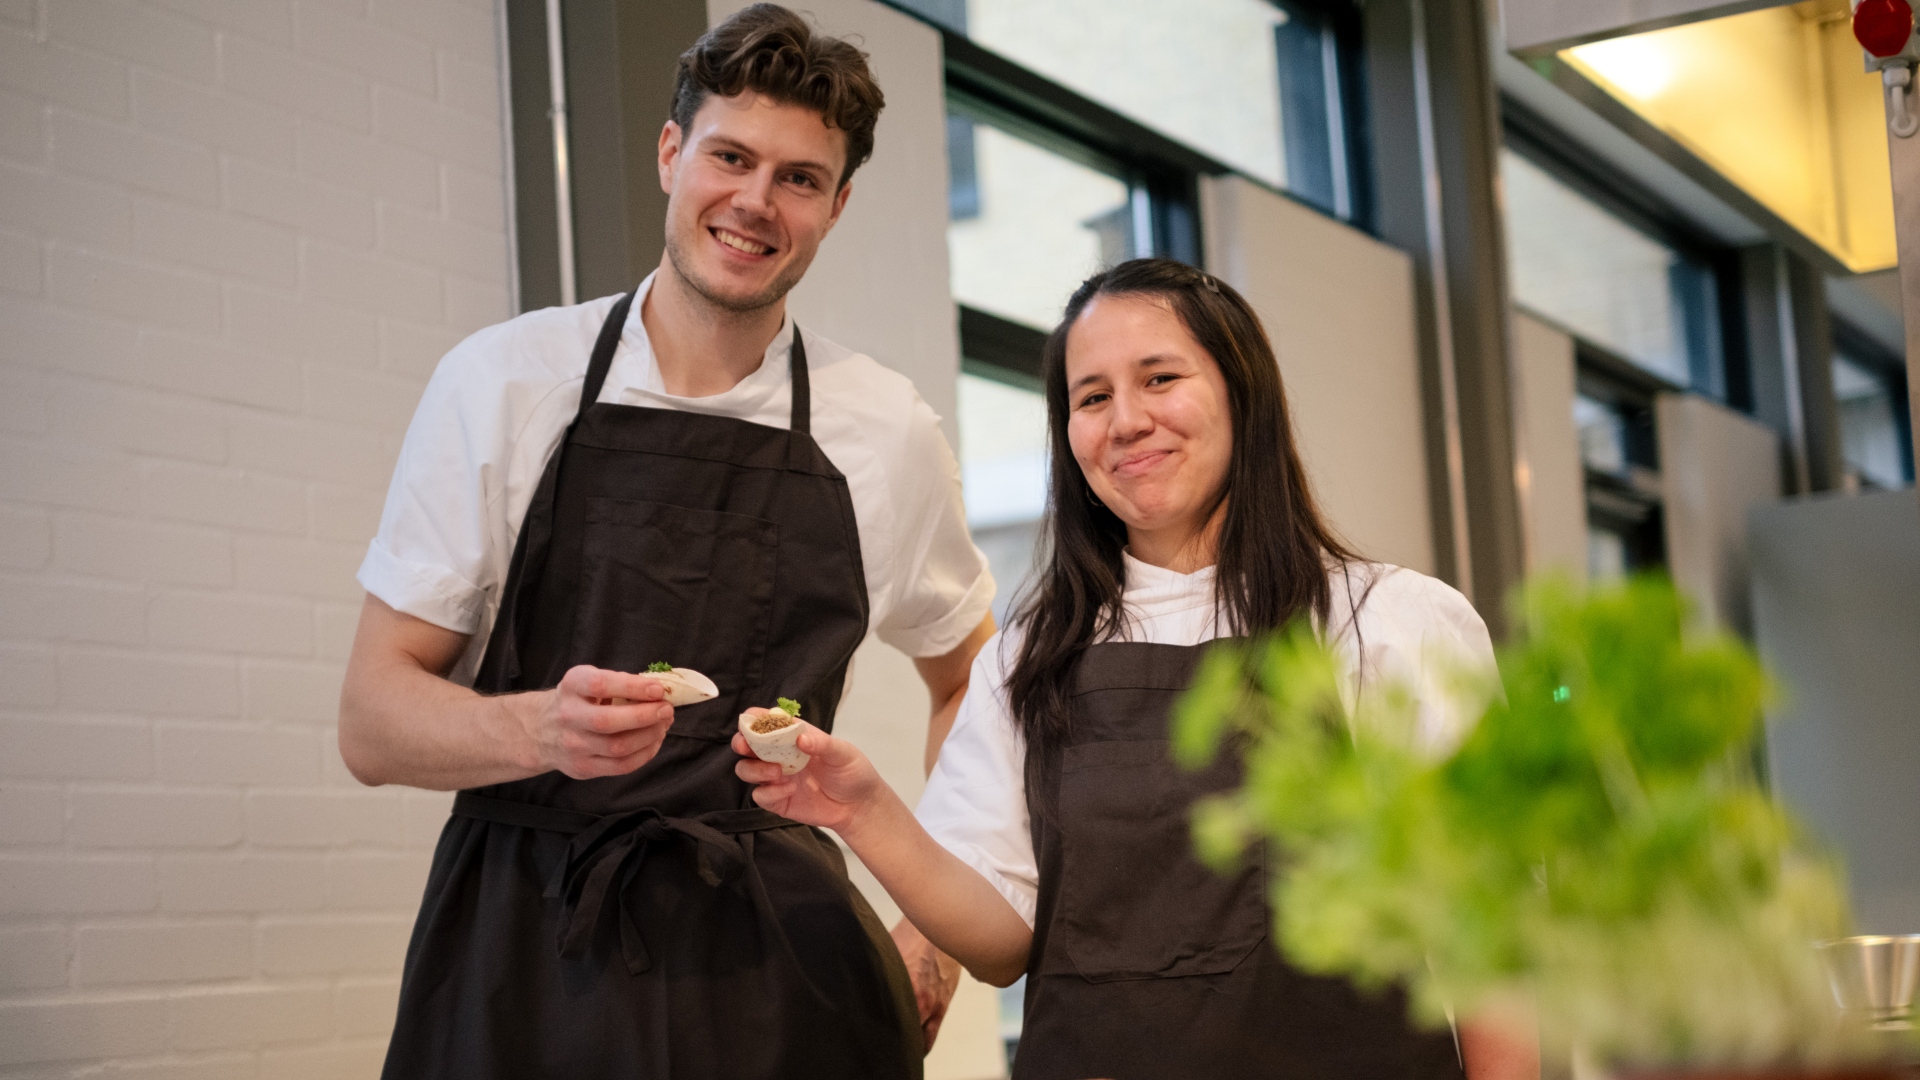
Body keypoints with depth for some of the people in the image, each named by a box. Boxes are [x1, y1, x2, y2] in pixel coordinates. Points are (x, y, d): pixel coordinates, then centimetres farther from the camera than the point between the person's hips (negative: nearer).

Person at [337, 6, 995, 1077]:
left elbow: (971, 683, 19)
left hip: (775, 966, 1)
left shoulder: (891, 434, 3)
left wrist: (937, 939, 6)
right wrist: (541, 728, -24)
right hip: (522, 955, -1)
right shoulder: (501, 382, -2)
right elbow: (373, 721, -3)